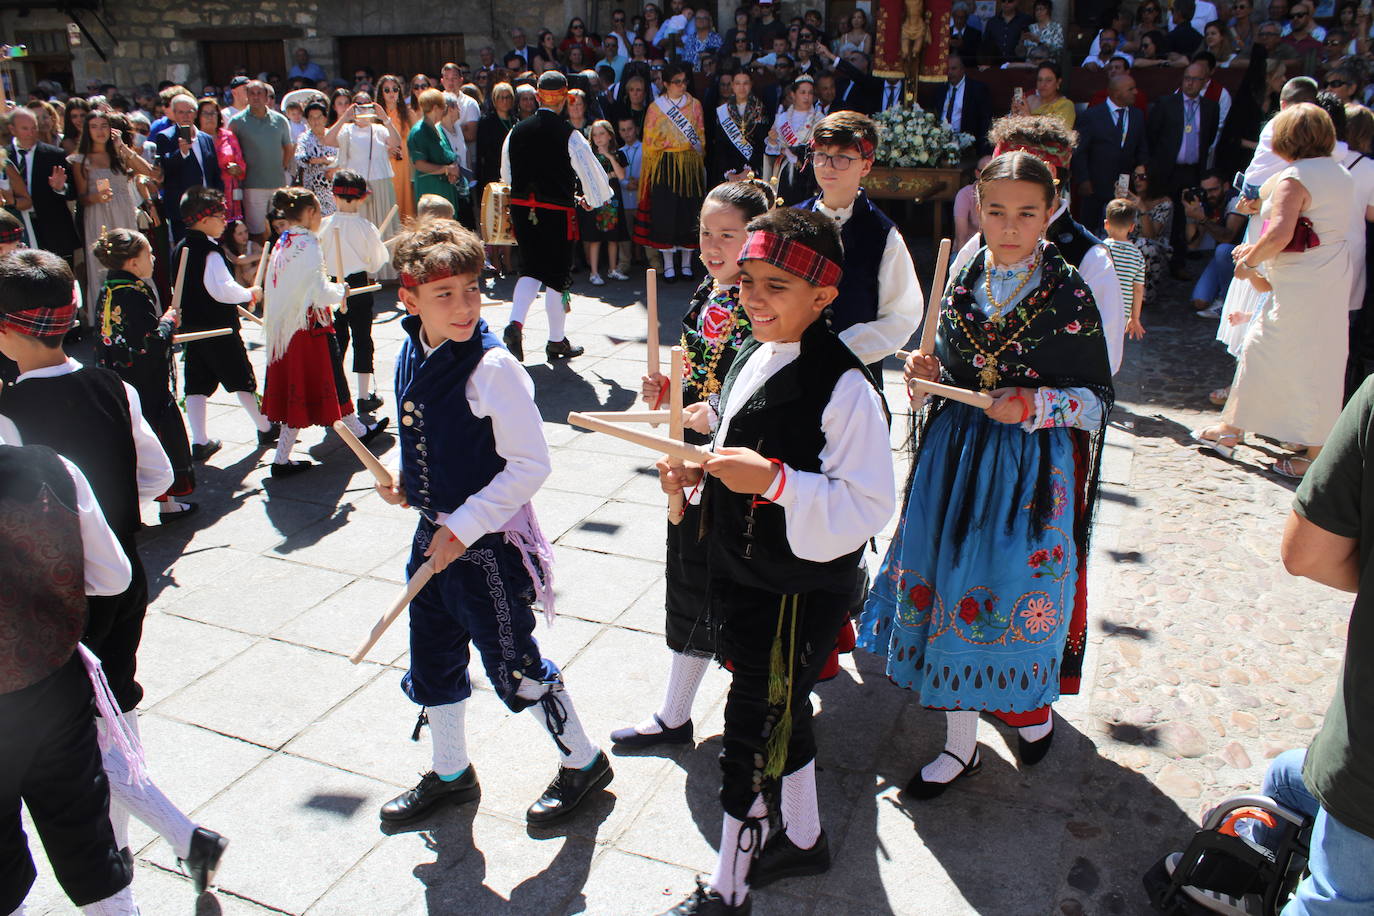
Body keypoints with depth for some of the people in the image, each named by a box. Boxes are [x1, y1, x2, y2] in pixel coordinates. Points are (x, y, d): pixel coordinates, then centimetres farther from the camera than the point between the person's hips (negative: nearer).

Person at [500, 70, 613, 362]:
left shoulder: (516, 131, 4)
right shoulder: (569, 135, -11)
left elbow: (506, 173, 14)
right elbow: (590, 169, -2)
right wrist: (597, 198, 18)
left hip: (521, 209, 4)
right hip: (557, 212, -4)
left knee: (531, 269, 14)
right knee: (558, 275, 6)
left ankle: (515, 324, -7)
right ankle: (557, 341, 15)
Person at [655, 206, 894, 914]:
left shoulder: (843, 388, -23)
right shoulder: (748, 359, 4)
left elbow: (868, 505, -25)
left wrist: (775, 480, -34)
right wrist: (695, 471, 0)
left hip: (799, 595, -8)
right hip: (739, 577, 8)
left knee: (750, 738, 5)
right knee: (783, 717, 24)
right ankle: (803, 839, 47)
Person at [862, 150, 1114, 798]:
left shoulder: (1069, 293, -9)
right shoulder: (962, 284, 4)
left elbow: (1098, 397, -5)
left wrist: (1036, 405, -21)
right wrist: (932, 374, -6)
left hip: (1031, 469, -4)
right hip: (955, 457, 4)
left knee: (1018, 592, 5)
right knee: (949, 592, 8)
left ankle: (1033, 705, 40)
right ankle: (960, 744, 25)